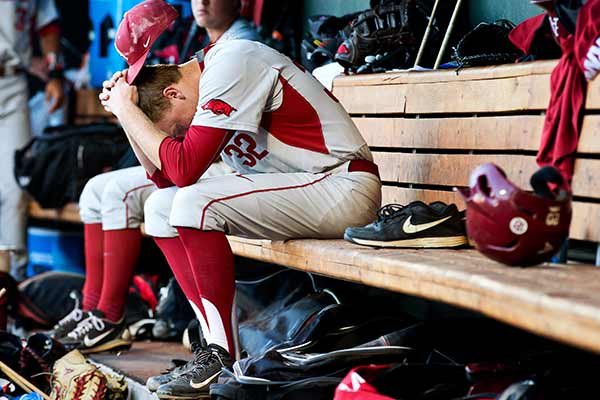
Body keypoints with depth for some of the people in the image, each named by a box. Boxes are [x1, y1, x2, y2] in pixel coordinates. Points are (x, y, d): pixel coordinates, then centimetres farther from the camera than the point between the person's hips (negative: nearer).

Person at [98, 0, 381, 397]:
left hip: (343, 188, -10)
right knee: (160, 207, 3)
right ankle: (215, 339, -1)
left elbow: (183, 168, -26)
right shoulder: (206, 74, 9)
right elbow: (164, 176, 13)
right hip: (289, 188, 10)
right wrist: (125, 112, 3)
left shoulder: (232, 67, -19)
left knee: (193, 203, -26)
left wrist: (127, 110, -15)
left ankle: (223, 354, -15)